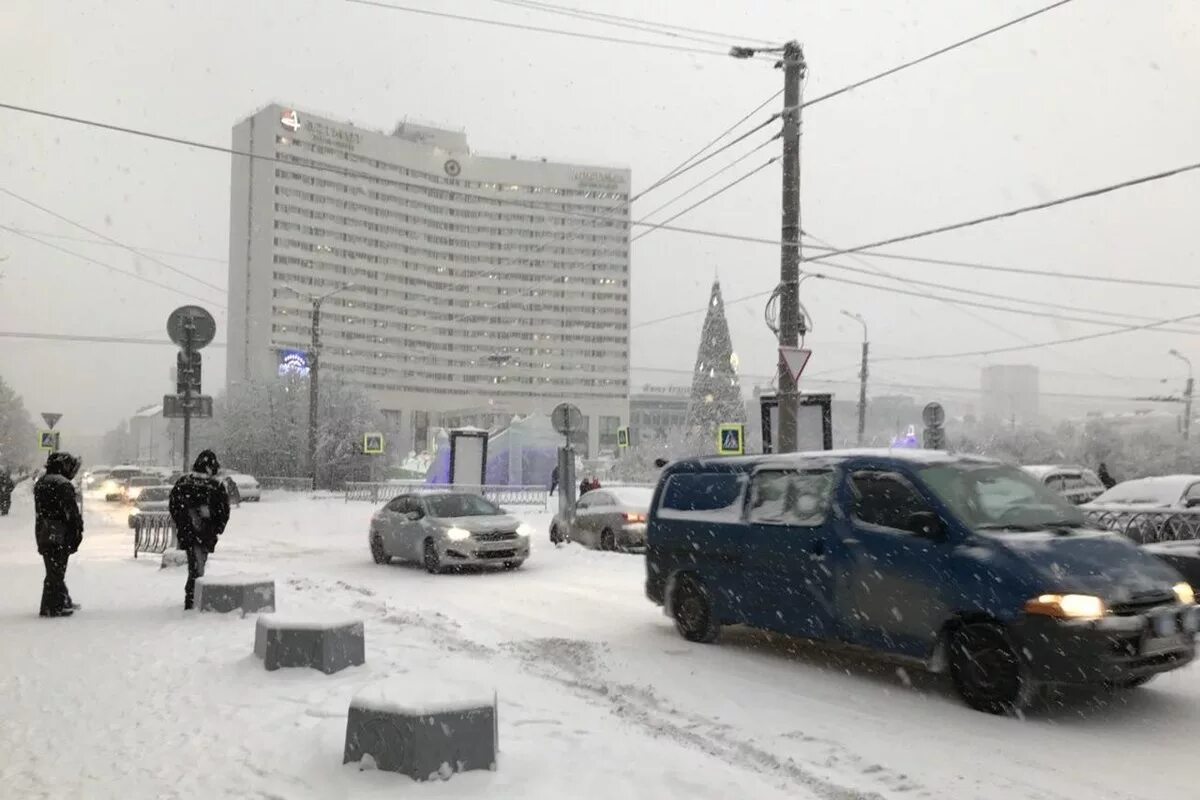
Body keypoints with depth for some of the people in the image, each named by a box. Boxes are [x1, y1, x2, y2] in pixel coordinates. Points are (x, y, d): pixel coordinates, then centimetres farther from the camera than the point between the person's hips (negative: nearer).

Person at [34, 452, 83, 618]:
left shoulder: (40, 483, 15)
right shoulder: (63, 484, -16)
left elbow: (39, 510, 20)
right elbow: (71, 512, -17)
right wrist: (78, 532, -10)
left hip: (42, 533, 9)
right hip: (59, 534, -9)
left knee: (54, 570, 18)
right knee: (56, 571, -4)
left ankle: (62, 601, 28)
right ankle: (52, 607, -3)